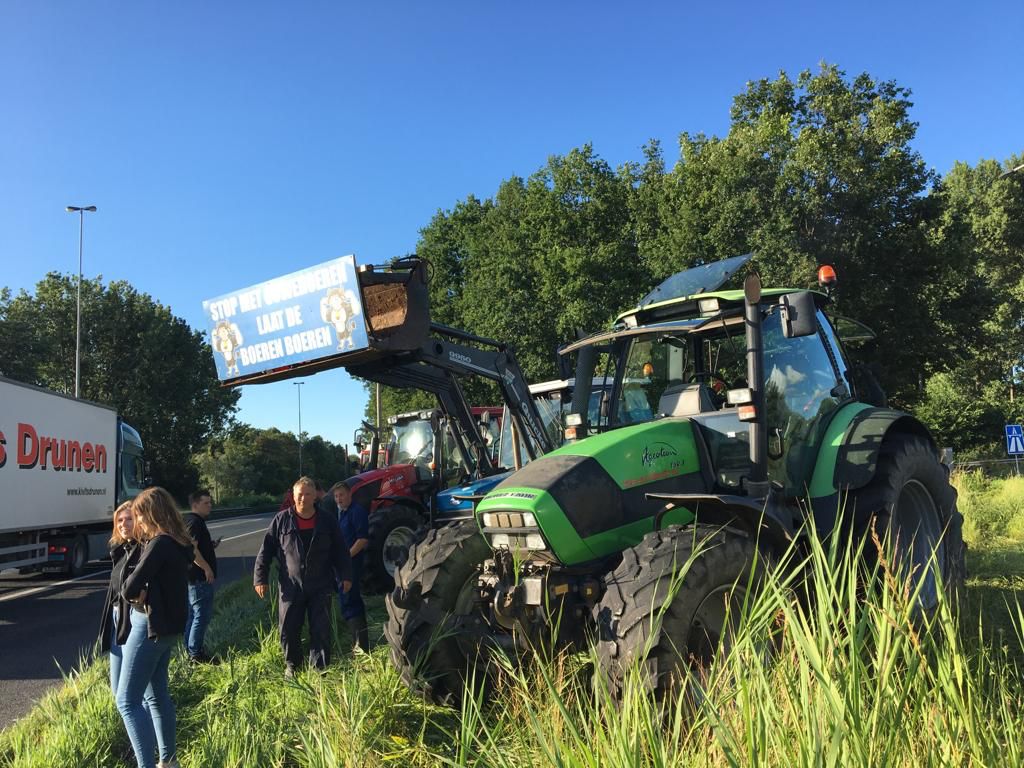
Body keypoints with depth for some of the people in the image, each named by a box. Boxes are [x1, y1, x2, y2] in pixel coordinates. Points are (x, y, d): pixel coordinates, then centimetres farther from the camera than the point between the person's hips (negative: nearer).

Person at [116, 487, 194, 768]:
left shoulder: (160, 544, -21)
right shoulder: (178, 543, 9)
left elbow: (131, 588, -23)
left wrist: (129, 591, -1)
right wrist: (141, 591, -6)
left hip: (151, 626, -10)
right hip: (168, 626, 10)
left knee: (127, 700, -4)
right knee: (157, 694, 20)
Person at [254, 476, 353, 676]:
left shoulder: (327, 522, 2)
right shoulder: (282, 520, -1)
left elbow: (340, 551, 7)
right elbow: (266, 549, 1)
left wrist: (345, 576, 2)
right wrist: (260, 577, -4)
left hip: (320, 587, 0)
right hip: (291, 587, 0)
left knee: (321, 630, 4)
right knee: (289, 629, 8)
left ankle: (320, 667, 17)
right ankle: (291, 664, 30)